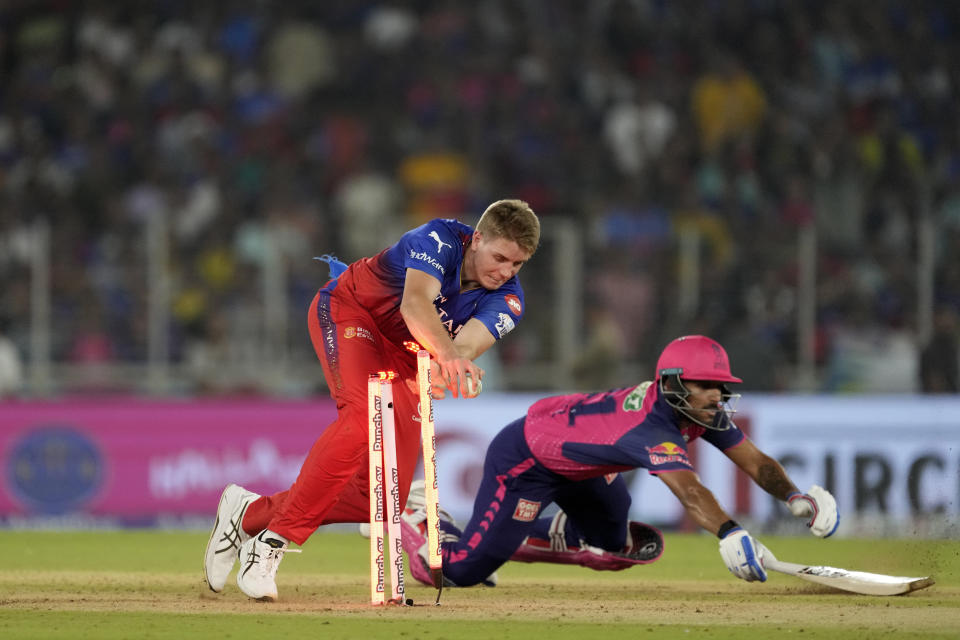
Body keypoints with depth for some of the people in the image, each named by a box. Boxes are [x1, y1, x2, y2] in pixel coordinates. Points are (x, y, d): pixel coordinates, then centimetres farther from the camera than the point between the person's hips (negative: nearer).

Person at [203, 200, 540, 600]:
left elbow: (467, 344, -34)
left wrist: (450, 364, -58)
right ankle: (274, 539, -31)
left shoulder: (506, 299, -14)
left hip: (403, 357, 6)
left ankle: (251, 514, 9)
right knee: (365, 415, -36)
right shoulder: (441, 239, -26)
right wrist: (447, 352, -63)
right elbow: (415, 303, -44)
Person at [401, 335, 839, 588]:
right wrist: (730, 534, -74)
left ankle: (514, 542, 32)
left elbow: (756, 462, -12)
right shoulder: (654, 429, -40)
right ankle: (413, 517, 19)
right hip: (521, 458, -9)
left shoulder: (703, 413, -14)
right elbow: (688, 490, -58)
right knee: (463, 571, -12)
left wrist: (796, 498, -31)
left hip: (572, 465, 9)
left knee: (615, 546, 17)